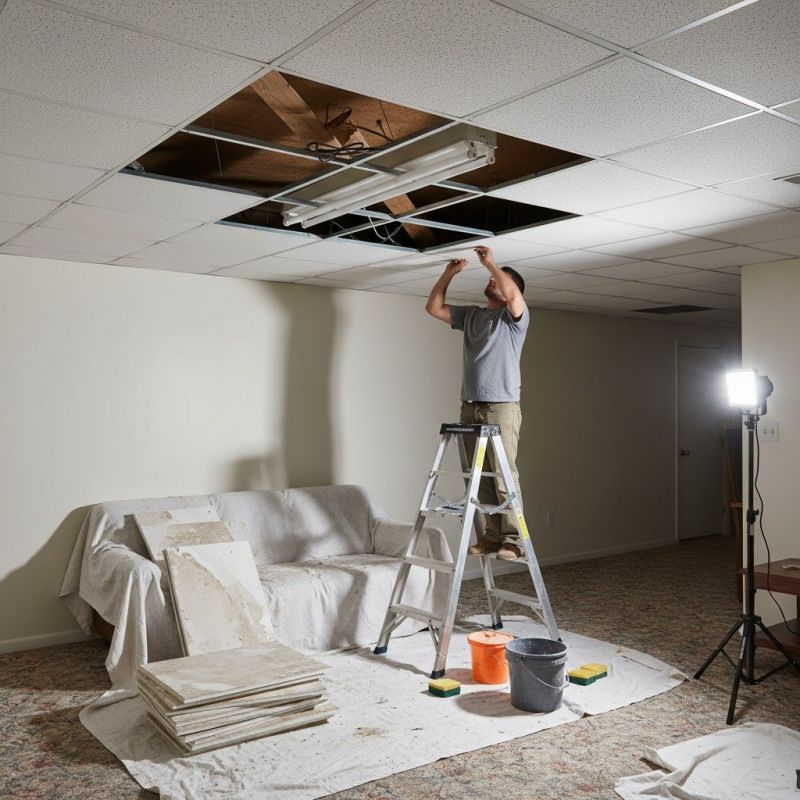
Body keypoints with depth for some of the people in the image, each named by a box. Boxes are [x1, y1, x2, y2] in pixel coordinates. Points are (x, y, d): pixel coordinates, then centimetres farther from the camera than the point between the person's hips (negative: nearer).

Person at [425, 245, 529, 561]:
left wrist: (489, 262, -11)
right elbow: (433, 307, 20)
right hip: (470, 407, 6)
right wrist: (448, 273, 10)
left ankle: (512, 539, -5)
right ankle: (493, 536, 12)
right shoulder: (470, 315, 19)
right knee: (480, 477, 6)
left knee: (504, 476, -9)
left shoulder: (515, 316, 0)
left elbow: (512, 294, -21)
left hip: (502, 407, -6)